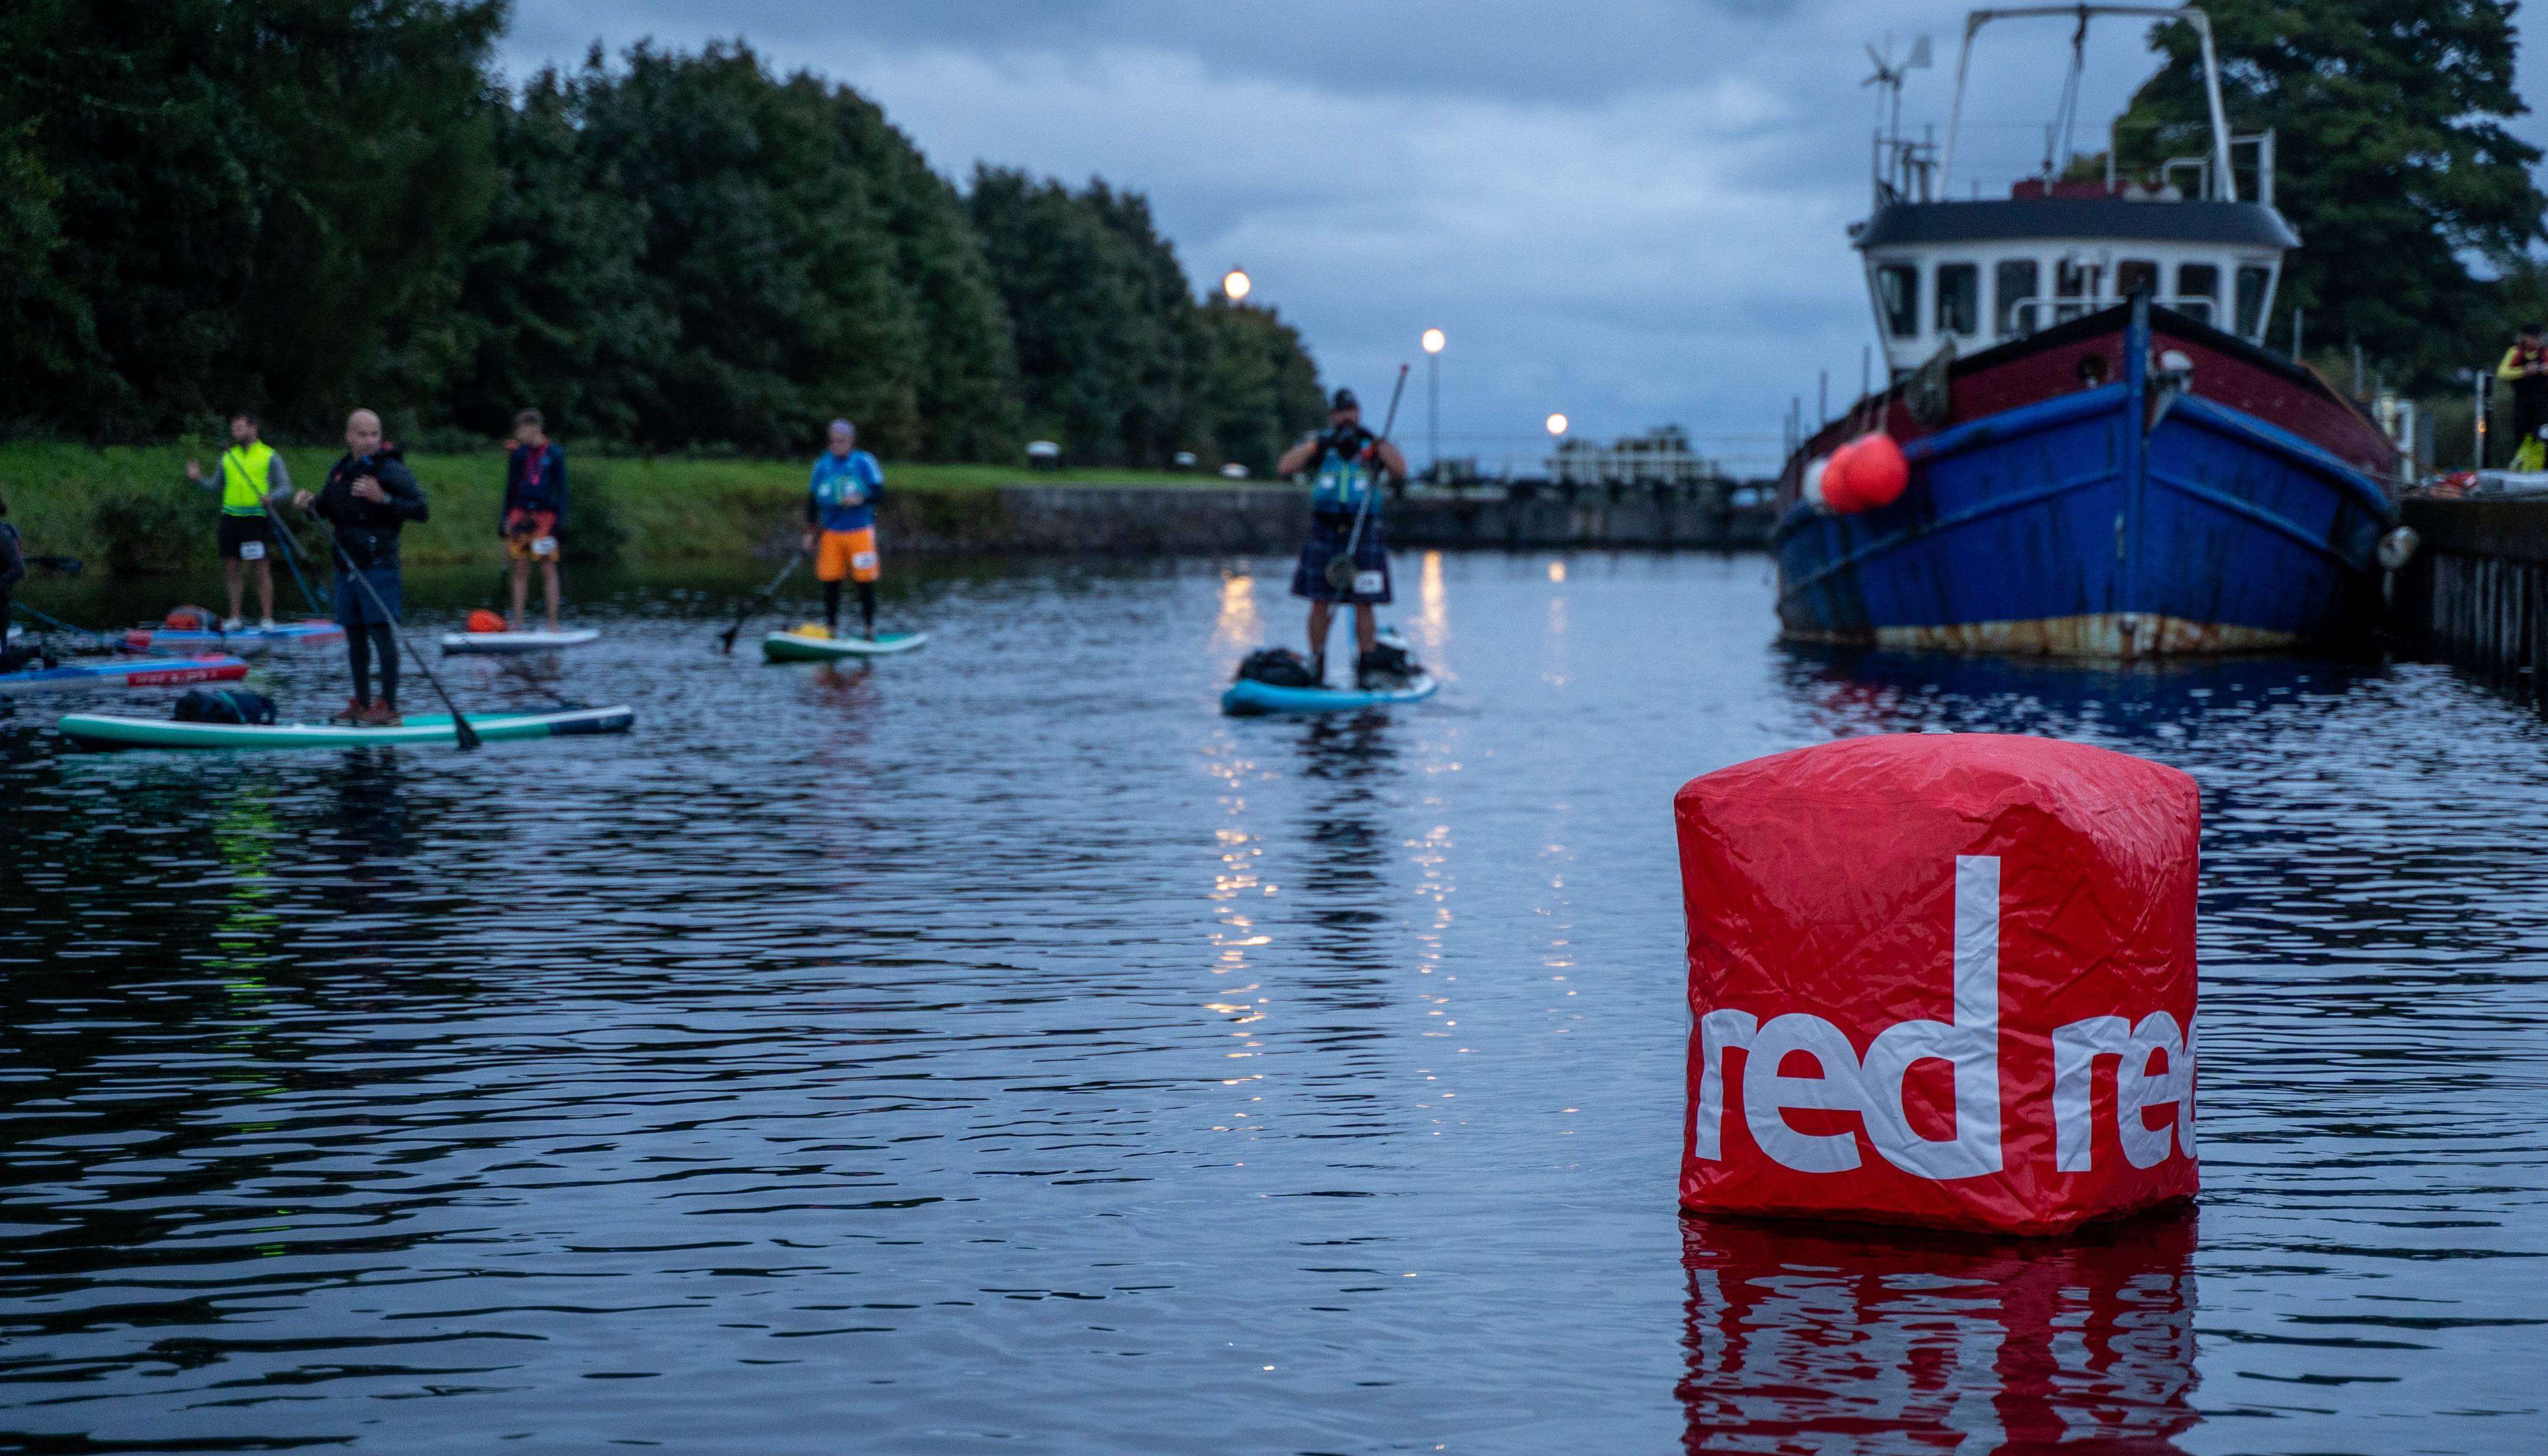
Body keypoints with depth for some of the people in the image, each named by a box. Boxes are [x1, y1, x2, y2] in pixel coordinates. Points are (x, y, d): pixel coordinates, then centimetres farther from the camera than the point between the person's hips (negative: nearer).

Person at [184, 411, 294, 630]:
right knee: (232, 569, 5)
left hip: (257, 520, -5)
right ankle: (235, 618, 12)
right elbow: (218, 487, 21)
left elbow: (286, 488, -2)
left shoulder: (270, 456, 2)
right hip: (231, 519, 5)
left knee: (262, 569, -5)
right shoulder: (228, 457, 15)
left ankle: (267, 618, -2)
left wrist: (272, 497, -22)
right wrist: (198, 479, 5)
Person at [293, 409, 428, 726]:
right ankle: (362, 705, 20)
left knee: (382, 632, -8)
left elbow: (420, 509, -14)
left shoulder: (392, 470, -8)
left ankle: (390, 708, -7)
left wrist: (383, 499, -26)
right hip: (346, 566, 8)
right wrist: (310, 503, 5)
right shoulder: (338, 472, 14)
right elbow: (327, 511, 27)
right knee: (354, 636, 12)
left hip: (378, 566, -8)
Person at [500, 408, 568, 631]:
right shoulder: (518, 453, 9)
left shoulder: (554, 454, 0)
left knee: (548, 569, -3)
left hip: (545, 514, -3)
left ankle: (553, 623, -1)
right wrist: (506, 519, 10)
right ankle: (517, 622, 6)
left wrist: (560, 519, -8)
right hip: (521, 515, 3)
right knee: (520, 569, 4)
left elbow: (561, 488, 0)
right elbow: (510, 487, 14)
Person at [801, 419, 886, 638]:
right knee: (830, 582, 2)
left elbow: (879, 492, -5)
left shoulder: (865, 462, -1)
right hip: (831, 533, 3)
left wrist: (861, 499, -24)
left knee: (865, 582, -2)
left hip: (860, 531, -3)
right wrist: (811, 532, 9)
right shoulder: (822, 464, 8)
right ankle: (830, 627, 11)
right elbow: (813, 500, 13)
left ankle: (870, 628, 7)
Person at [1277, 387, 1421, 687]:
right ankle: (1316, 672, 7)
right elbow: (1285, 466, -3)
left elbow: (1401, 469, -4)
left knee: (1364, 606, -4)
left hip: (1364, 536, 0)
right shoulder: (1318, 445, 11)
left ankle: (1367, 673, 1)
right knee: (1320, 605, 0)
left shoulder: (1372, 446, 12)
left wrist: (1376, 442, -15)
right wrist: (1320, 443, -10)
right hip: (1324, 535, 0)